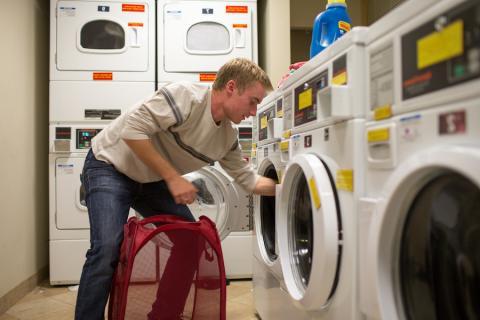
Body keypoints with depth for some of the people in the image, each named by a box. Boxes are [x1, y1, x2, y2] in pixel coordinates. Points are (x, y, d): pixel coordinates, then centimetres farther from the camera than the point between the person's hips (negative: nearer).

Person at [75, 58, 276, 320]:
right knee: (108, 248, -24)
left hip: (151, 180, 7)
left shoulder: (228, 138, -4)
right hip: (110, 166, -7)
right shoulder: (186, 97, -29)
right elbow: (132, 130, -32)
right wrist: (172, 177, -29)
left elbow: (248, 180, 8)